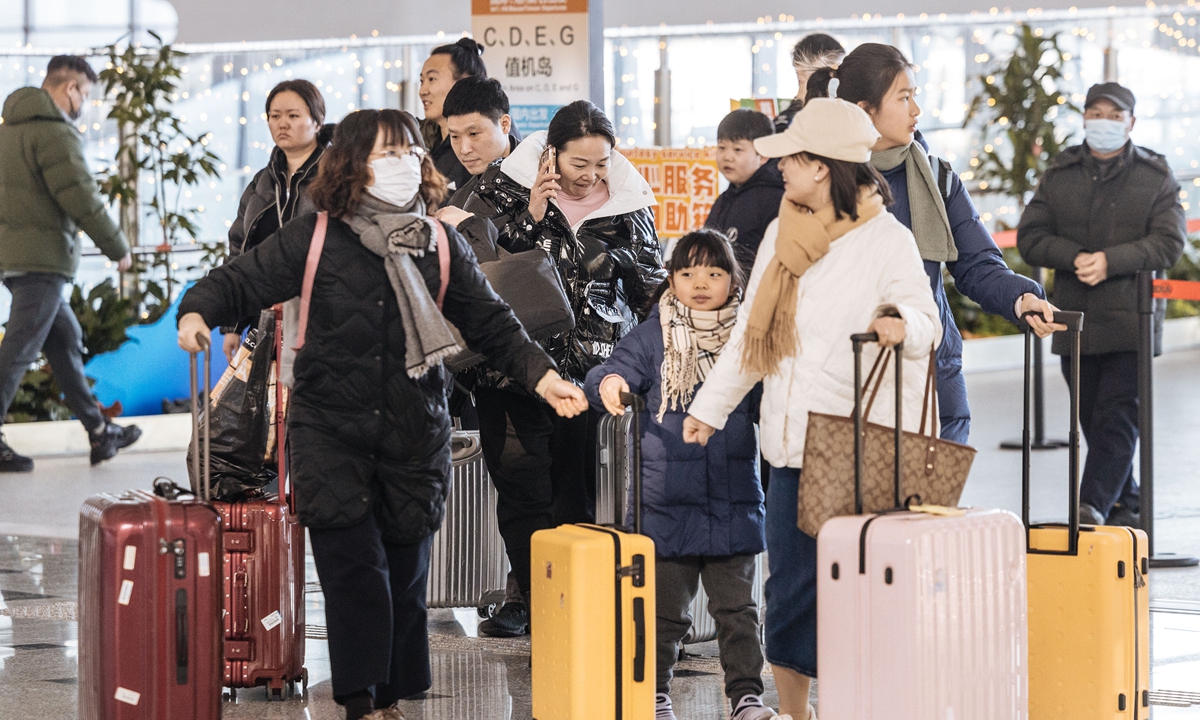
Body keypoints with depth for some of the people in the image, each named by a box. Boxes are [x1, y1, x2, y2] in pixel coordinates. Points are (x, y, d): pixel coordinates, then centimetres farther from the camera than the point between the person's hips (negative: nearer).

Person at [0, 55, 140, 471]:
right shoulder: (55, 132, -14)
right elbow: (81, 197, -17)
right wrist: (117, 248, -7)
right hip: (40, 256, -10)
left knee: (66, 339, 15)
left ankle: (99, 432, 20)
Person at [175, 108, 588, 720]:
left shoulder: (441, 245, 5)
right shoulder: (313, 240, -3)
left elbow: (492, 325, 9)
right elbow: (241, 281, -1)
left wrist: (542, 377, -2)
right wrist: (198, 312, -22)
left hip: (414, 435, 3)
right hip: (331, 431, -3)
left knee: (405, 571, 6)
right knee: (354, 565, -12)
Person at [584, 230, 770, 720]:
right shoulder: (653, 337, 2)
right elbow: (610, 374, -7)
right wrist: (608, 383, -29)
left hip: (734, 501, 1)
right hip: (667, 500, -1)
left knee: (736, 606, 5)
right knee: (664, 608, 5)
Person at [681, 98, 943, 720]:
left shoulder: (886, 239, -5)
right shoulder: (784, 233, 14)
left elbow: (927, 322, -11)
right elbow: (750, 331, 21)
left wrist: (904, 327, -34)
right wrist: (711, 404, 20)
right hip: (792, 442, 6)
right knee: (790, 583, 6)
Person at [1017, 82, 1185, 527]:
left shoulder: (1156, 177, 4)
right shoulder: (1059, 175, 12)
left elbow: (1169, 243, -6)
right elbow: (1030, 237, 5)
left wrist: (1111, 261, -19)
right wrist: (1075, 258, -14)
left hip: (1130, 321, -4)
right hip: (1074, 321, 4)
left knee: (1117, 418, -13)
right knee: (1093, 421, 8)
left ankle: (1092, 504, -20)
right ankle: (1125, 508, 20)